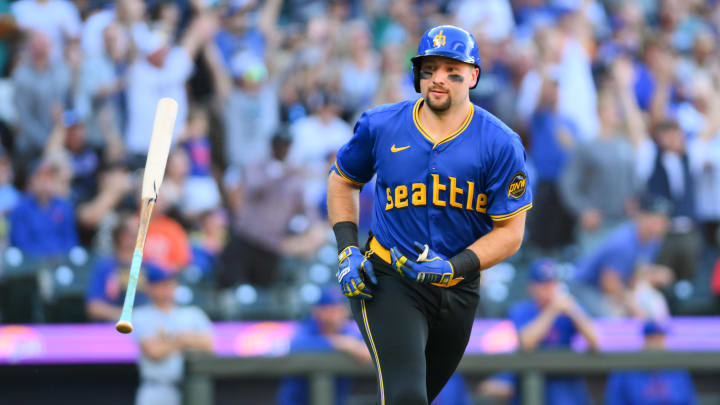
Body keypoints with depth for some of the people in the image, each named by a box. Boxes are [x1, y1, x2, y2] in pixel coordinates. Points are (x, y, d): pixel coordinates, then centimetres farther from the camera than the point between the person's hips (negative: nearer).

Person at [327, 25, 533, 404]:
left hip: (457, 290, 2)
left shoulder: (500, 144, -8)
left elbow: (510, 231, -6)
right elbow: (342, 181, 14)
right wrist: (347, 250, 0)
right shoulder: (379, 126, -4)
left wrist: (453, 267, -21)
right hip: (388, 282, -2)